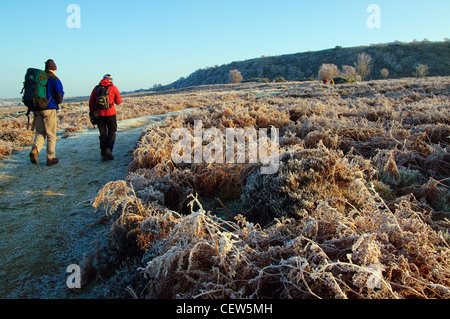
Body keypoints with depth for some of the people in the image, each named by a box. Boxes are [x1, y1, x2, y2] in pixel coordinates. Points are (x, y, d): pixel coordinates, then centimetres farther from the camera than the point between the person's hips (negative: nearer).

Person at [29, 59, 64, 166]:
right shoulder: (54, 79, -5)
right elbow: (59, 96, -9)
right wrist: (58, 102, 12)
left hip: (37, 109, 5)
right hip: (49, 109, -5)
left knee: (40, 132, 15)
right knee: (51, 134, 4)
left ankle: (35, 149, -11)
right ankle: (50, 158, 9)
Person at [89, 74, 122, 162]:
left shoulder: (96, 88, 8)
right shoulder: (113, 88, 2)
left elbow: (91, 102, 8)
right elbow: (119, 102, 6)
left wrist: (92, 114, 15)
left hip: (99, 114, 2)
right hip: (110, 114, -2)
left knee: (103, 135, 12)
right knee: (112, 133, 12)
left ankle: (103, 155, 8)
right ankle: (109, 150, -10)